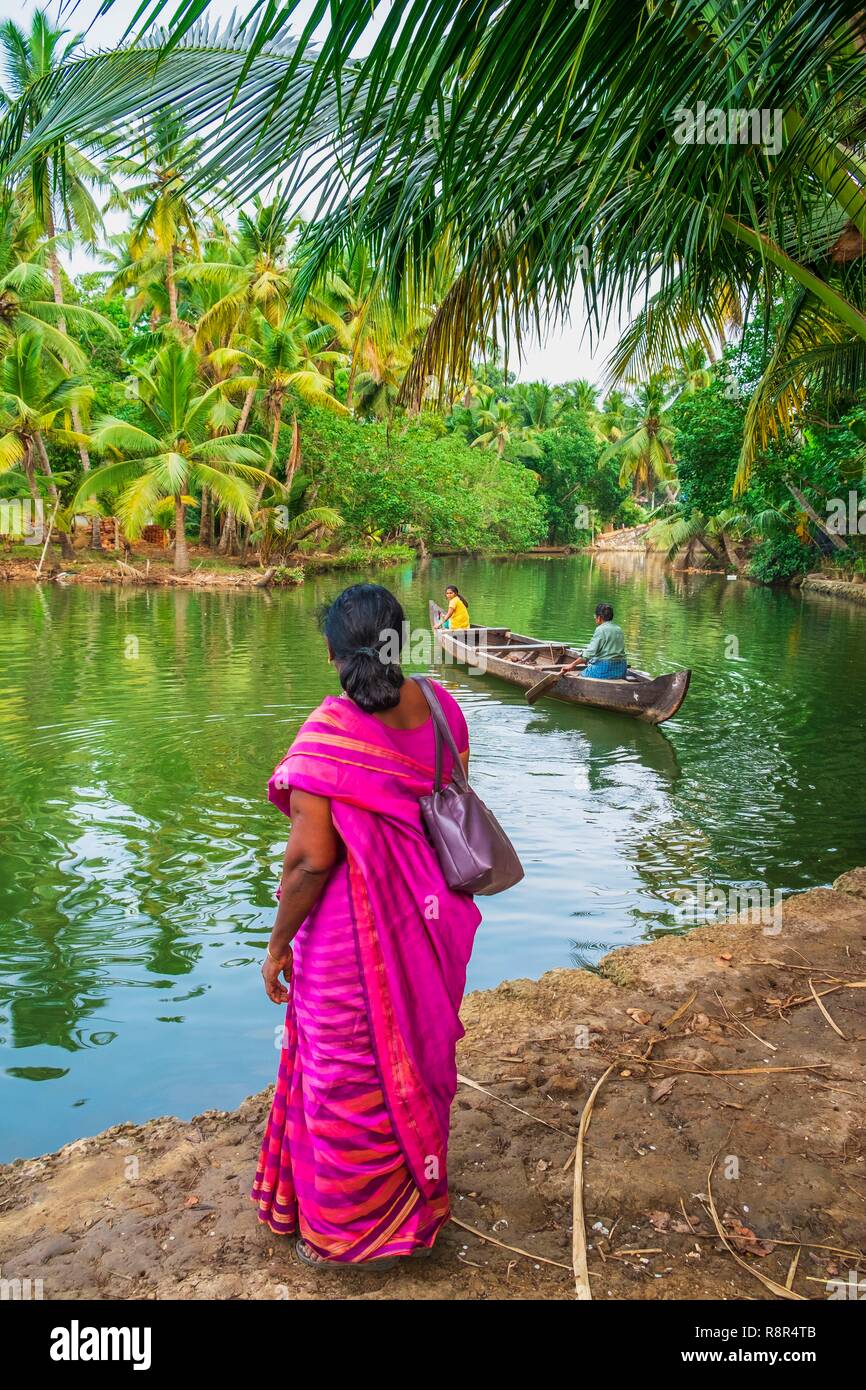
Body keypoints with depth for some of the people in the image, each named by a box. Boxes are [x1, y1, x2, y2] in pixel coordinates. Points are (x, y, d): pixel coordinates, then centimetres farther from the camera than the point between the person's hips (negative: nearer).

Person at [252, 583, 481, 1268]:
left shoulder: (332, 730, -24)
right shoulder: (439, 707, -4)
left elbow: (312, 858, -22)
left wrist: (278, 944, -8)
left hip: (355, 931, -7)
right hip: (428, 921, 7)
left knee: (352, 1071, 14)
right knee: (416, 1051, 25)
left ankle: (356, 1230, 35)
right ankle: (419, 1202, 48)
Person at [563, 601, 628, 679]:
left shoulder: (601, 629, -9)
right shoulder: (619, 629, 14)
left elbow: (590, 652, -16)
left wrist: (572, 665, -14)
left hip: (605, 669, -8)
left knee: (581, 675, 9)